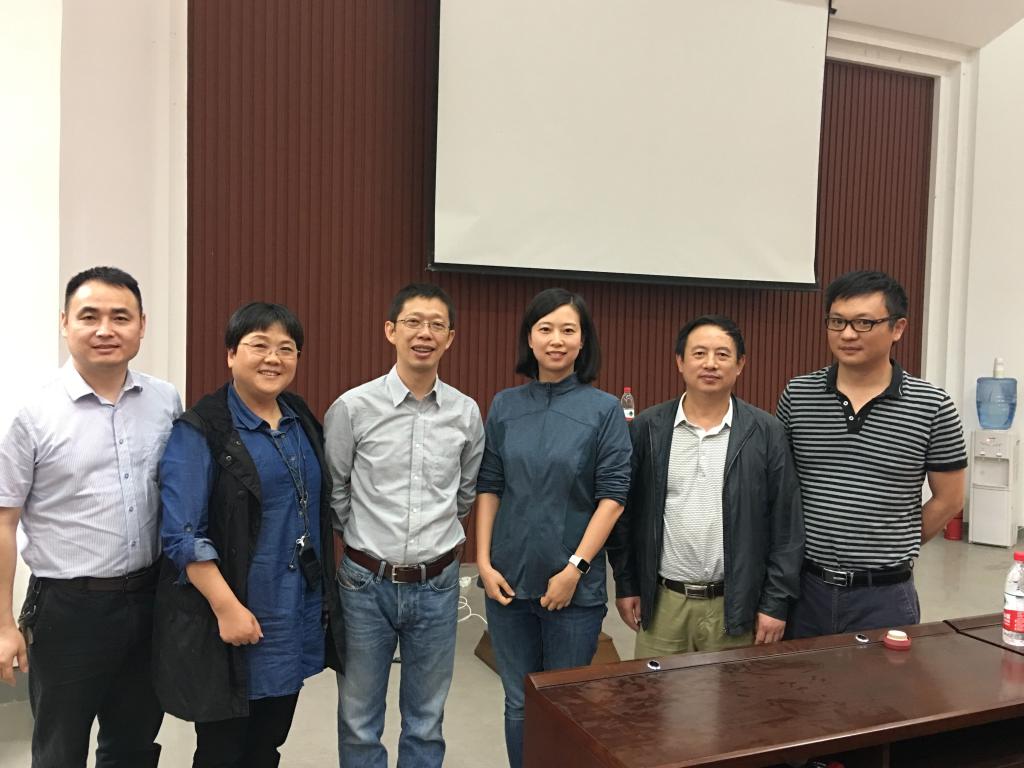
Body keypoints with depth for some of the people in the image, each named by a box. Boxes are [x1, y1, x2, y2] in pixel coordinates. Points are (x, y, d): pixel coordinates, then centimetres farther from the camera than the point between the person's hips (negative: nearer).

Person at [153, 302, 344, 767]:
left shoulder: (303, 421, 8)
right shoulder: (200, 431, -12)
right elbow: (181, 534, -16)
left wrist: (326, 590, 15)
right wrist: (227, 607, -21)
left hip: (298, 618, 6)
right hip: (230, 623, -6)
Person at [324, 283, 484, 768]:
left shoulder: (466, 413, -2)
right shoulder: (353, 407, -9)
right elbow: (333, 493, 2)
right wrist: (367, 537, 8)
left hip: (437, 585, 2)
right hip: (366, 582, -1)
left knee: (426, 721, 17)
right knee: (359, 720, 14)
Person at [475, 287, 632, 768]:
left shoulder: (604, 410, -5)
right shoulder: (505, 406, 3)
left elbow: (613, 496, -8)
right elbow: (488, 488, 6)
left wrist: (575, 568, -12)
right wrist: (484, 562, -1)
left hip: (574, 583, -2)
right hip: (509, 579, 3)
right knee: (518, 703, 15)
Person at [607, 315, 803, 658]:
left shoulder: (766, 432, -3)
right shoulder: (647, 429, -1)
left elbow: (786, 523, -2)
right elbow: (625, 512, 4)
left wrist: (776, 602, -3)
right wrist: (626, 584, 5)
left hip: (735, 605, -1)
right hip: (661, 602, 1)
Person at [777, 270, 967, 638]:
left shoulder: (932, 406, -6)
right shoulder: (796, 396, -2)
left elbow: (948, 500, 4)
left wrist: (893, 550, 7)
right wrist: (818, 550, 4)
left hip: (885, 594, -1)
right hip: (805, 587, 2)